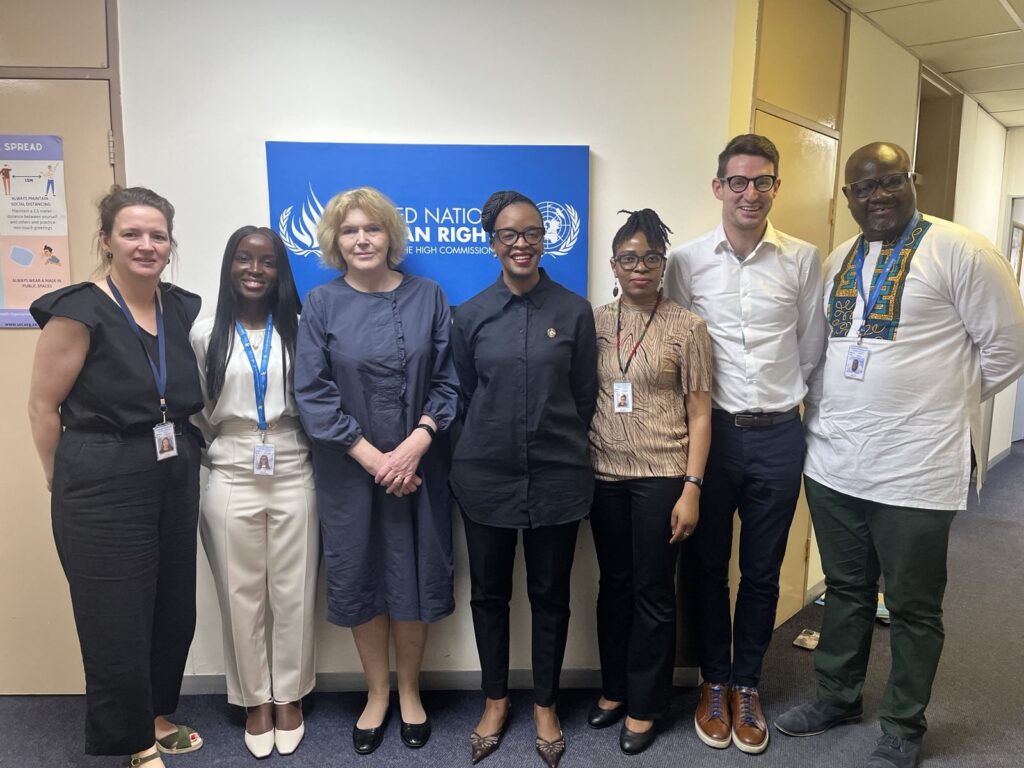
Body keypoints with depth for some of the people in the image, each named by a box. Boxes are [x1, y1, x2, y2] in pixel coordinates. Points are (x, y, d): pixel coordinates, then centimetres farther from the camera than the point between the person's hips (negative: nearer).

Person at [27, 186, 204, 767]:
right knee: (118, 621, 7)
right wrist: (68, 485, 0)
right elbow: (43, 406, -7)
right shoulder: (80, 310, -12)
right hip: (103, 491, -5)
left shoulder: (183, 308, 4)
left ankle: (156, 715, 40)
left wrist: (185, 460, 10)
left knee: (175, 611, 15)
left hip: (177, 483, 6)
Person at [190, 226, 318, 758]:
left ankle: (289, 697, 28)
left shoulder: (299, 328, -1)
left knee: (293, 594, 9)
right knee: (241, 597, 10)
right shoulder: (205, 333, 2)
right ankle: (255, 700, 29)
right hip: (231, 482, 1)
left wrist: (309, 449, 2)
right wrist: (217, 451, 5)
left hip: (294, 477, 0)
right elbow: (194, 410, 9)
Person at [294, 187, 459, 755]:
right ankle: (376, 694, 31)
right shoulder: (322, 304, -1)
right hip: (349, 468, 0)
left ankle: (409, 691, 31)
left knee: (414, 573, 8)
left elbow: (447, 381, -2)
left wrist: (414, 445, -14)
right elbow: (313, 393, -6)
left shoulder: (427, 297, 1)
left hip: (418, 464, 0)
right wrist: (372, 457, -12)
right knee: (358, 576, 10)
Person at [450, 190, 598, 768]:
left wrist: (561, 447, 8)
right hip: (486, 476, 1)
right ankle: (496, 699, 35)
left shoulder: (575, 311, -2)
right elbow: (465, 393, 8)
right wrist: (488, 444, 9)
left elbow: (584, 396, 4)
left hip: (557, 477, -1)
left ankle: (545, 705, 32)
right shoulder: (472, 315, 1)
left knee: (551, 595, 12)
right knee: (489, 593, 13)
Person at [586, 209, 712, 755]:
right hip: (604, 476, 3)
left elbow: (699, 414, -4)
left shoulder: (687, 327, -4)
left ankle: (644, 705, 24)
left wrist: (692, 488, -9)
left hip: (661, 477, -3)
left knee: (653, 592, 7)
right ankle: (613, 688, 33)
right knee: (614, 585, 15)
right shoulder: (595, 321, 5)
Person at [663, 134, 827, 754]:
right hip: (712, 430, 0)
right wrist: (696, 410, 2)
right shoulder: (687, 261, -2)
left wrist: (785, 398, 11)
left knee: (762, 571, 12)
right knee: (709, 565, 12)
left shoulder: (803, 259, 0)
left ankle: (746, 684, 32)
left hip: (778, 435, 1)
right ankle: (714, 680, 32)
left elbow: (811, 348, 8)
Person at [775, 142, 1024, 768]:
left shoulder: (959, 251, -8)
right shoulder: (838, 261, 11)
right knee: (845, 591, 20)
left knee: (913, 606, 10)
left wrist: (943, 404, 1)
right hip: (833, 462, 6)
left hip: (915, 471, -5)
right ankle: (838, 696, 39)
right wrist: (823, 411, 10)